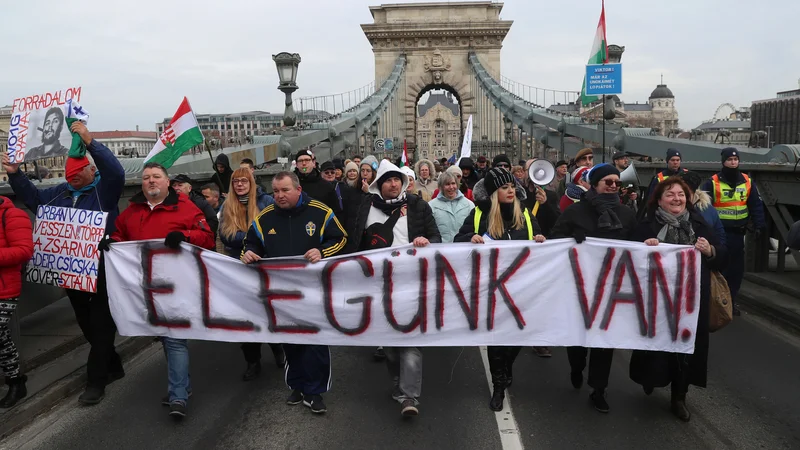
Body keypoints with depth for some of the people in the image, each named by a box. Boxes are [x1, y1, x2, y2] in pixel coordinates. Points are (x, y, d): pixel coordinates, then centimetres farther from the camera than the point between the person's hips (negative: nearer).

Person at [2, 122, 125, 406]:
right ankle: (112, 366, 33)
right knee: (87, 325, 17)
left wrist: (89, 142, -36)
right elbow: (33, 198, 23)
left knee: (101, 326, 0)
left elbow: (116, 171, -29)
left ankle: (95, 381, 8)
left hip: (101, 272, -8)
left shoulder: (104, 188, -9)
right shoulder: (62, 192, 13)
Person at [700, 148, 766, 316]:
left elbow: (756, 205, 11)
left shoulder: (747, 182, 8)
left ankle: (730, 301, 23)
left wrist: (759, 225, 2)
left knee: (736, 268, 10)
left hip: (738, 232, 5)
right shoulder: (712, 182, -6)